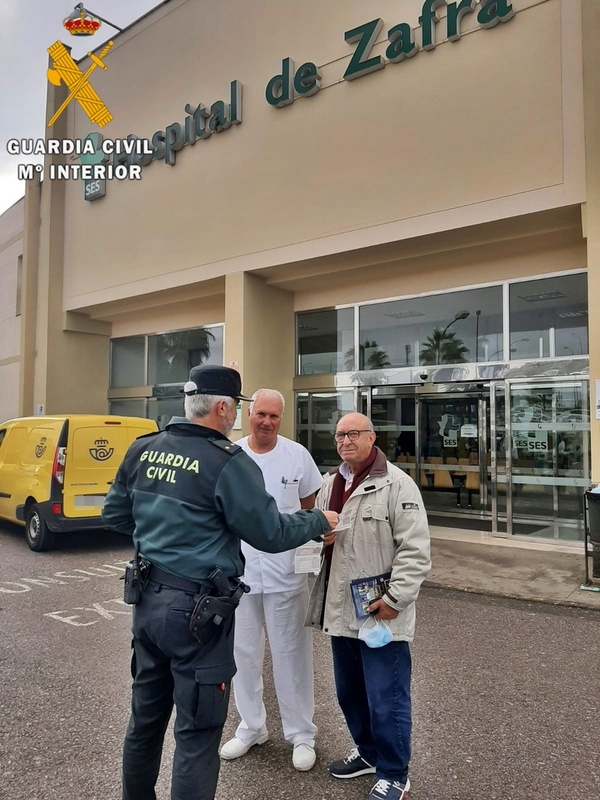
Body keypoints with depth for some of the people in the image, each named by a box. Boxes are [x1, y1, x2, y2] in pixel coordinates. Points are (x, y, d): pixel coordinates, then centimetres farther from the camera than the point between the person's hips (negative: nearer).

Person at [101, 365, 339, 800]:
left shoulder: (142, 450, 2)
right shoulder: (229, 463, -18)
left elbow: (115, 514, 12)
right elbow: (272, 534, -13)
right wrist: (320, 521, 3)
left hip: (148, 599, 8)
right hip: (197, 610, -7)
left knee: (146, 715, 24)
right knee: (197, 731, 7)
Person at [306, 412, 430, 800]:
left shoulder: (397, 485, -13)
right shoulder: (331, 483, 10)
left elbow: (415, 550, -16)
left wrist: (395, 599, -18)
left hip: (380, 615, -7)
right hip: (341, 611, 7)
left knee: (387, 700, 5)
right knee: (350, 693, 21)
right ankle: (368, 752, 43)